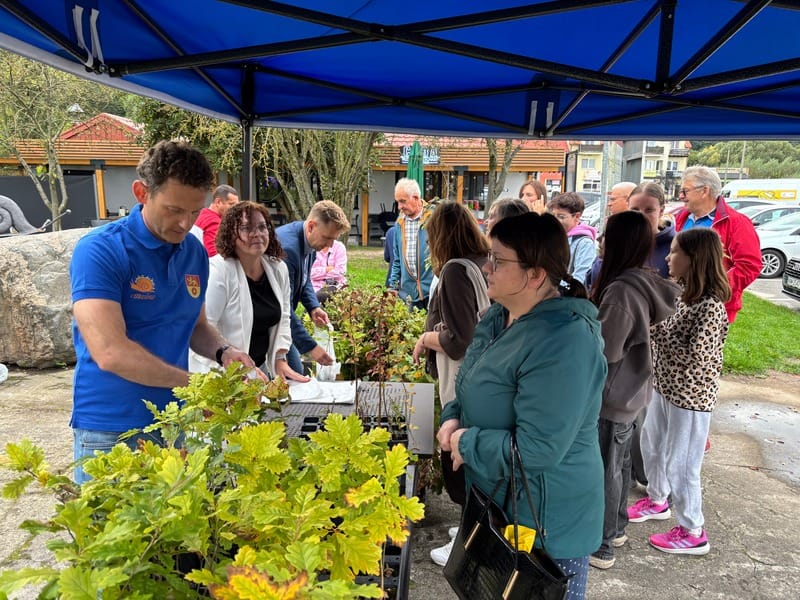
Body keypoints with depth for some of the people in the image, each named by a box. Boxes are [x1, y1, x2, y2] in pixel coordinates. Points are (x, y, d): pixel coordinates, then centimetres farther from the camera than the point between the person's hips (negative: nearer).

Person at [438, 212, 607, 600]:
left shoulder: (564, 342, -30)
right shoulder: (500, 315, -1)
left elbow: (537, 449, -31)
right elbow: (477, 389, 13)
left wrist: (467, 444, -18)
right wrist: (453, 418, -7)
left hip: (546, 525, -8)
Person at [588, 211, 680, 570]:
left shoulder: (622, 290, -27)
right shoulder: (646, 282, 2)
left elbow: (606, 349, -24)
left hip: (613, 396, -9)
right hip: (630, 391, 9)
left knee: (604, 470, 6)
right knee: (619, 463, 22)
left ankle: (602, 546, 21)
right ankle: (616, 528, 39)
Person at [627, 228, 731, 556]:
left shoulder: (710, 307, -23)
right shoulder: (685, 294, 3)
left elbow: (694, 356, -26)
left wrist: (657, 330, -20)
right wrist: (656, 328, -9)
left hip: (690, 397, -9)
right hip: (666, 388, 9)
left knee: (680, 464, 4)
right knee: (652, 445, 23)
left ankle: (693, 533, 23)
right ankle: (657, 501, 45)